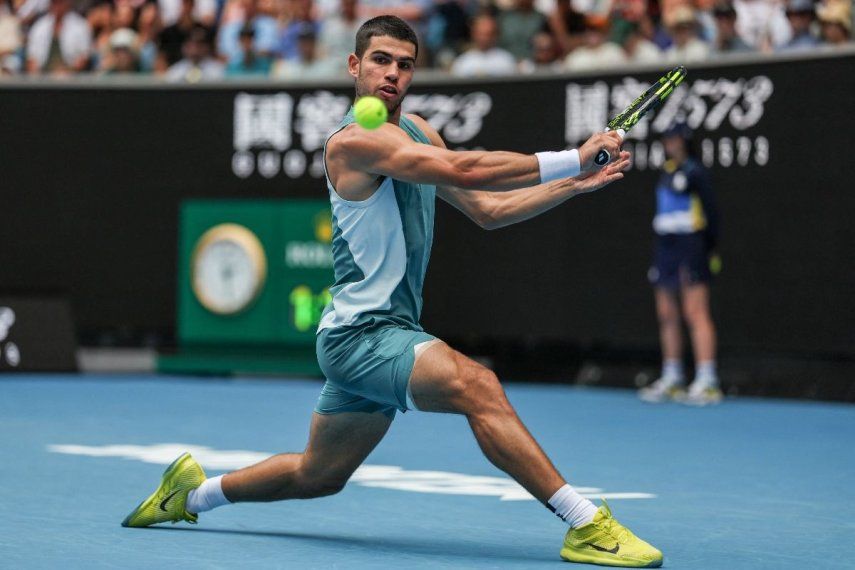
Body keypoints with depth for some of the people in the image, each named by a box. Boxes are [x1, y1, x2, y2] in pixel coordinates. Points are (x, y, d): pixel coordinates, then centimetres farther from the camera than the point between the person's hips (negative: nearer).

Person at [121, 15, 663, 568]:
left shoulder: (417, 130, 14)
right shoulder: (354, 140, -16)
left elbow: (487, 209, 17)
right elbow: (464, 169, -27)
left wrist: (574, 184, 6)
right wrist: (574, 159, -24)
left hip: (385, 333, 10)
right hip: (358, 333, -10)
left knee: (318, 475, 19)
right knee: (478, 385, -29)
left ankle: (193, 492, 39)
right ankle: (587, 525, -33)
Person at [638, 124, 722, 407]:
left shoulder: (694, 171, -6)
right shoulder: (667, 171, 17)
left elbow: (710, 211, -7)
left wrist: (710, 248, -9)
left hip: (689, 246, -9)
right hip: (665, 246, 9)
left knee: (696, 314, -11)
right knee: (666, 315, 9)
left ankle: (707, 382, -13)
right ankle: (671, 380, 15)